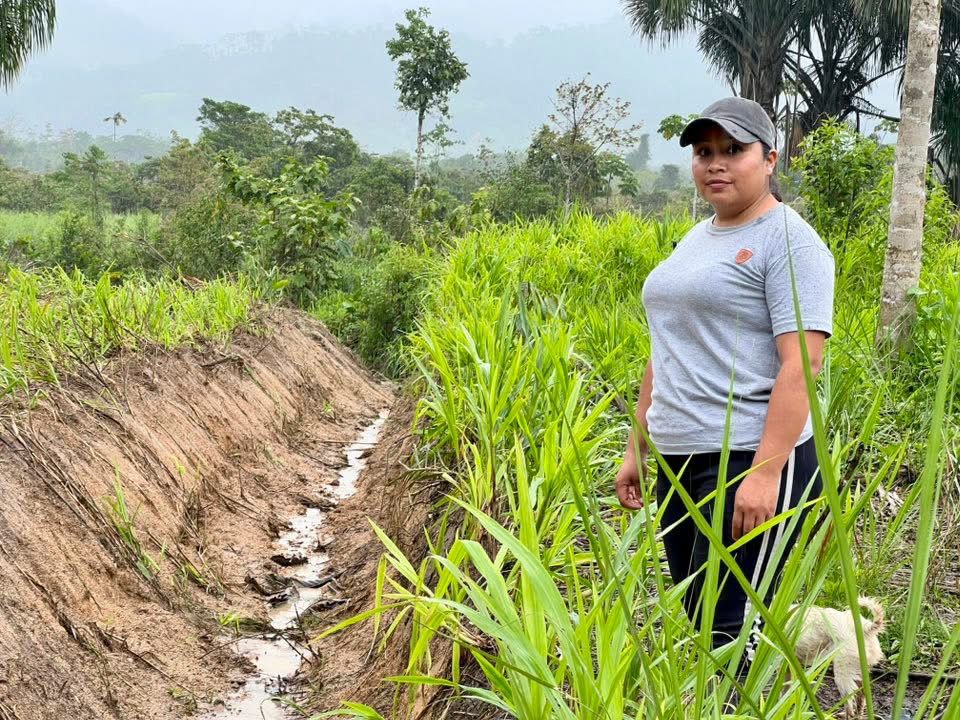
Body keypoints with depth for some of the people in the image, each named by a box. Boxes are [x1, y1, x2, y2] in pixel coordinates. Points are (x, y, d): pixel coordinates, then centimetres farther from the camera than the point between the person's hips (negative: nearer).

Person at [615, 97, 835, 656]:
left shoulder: (788, 240, -9)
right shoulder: (694, 242, 17)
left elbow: (801, 365, -17)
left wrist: (765, 473, -24)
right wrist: (637, 448, 18)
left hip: (752, 462, -8)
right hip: (681, 463, 8)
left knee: (728, 631, -9)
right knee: (695, 620, 12)